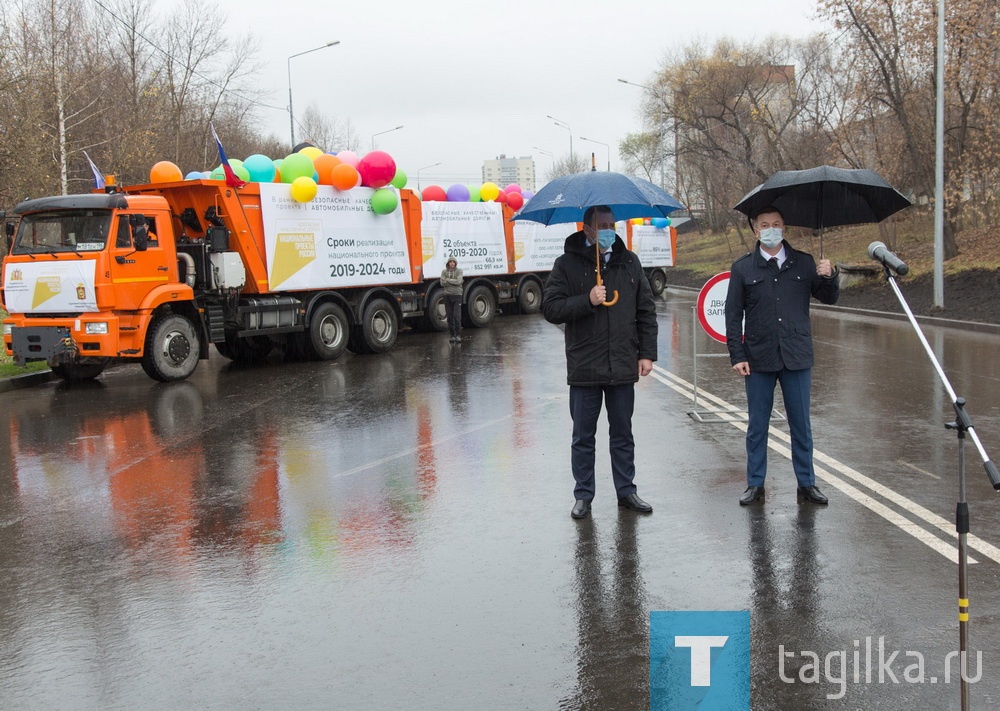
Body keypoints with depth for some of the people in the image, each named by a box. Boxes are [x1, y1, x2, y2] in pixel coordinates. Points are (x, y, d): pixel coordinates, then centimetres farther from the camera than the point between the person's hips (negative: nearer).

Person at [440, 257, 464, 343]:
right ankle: (452, 335, 12)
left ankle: (458, 335, -6)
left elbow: (458, 281, -14)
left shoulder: (459, 271, 1)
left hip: (457, 295, -2)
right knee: (450, 317, 5)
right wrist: (454, 281, -9)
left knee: (457, 316, -11)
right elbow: (442, 283, -6)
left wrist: (448, 280, -7)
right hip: (448, 295, 2)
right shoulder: (444, 271, 6)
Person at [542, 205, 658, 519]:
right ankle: (583, 496, 18)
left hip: (623, 366, 3)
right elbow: (550, 308, -7)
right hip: (584, 368, -2)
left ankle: (626, 491, 25)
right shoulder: (568, 264, -2)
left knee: (622, 434, 12)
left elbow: (646, 310, 10)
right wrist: (587, 301, -19)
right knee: (583, 437, 7)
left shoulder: (629, 262, 8)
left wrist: (647, 353, 4)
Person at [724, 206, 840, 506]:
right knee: (757, 425, 7)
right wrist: (737, 355, -4)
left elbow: (829, 298, 11)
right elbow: (733, 315, 2)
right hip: (758, 359, -1)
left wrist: (829, 277, -10)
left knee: (801, 424, 8)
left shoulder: (804, 263, 5)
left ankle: (807, 483, 19)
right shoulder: (742, 267, 3)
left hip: (797, 357, 1)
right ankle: (755, 485, 17)